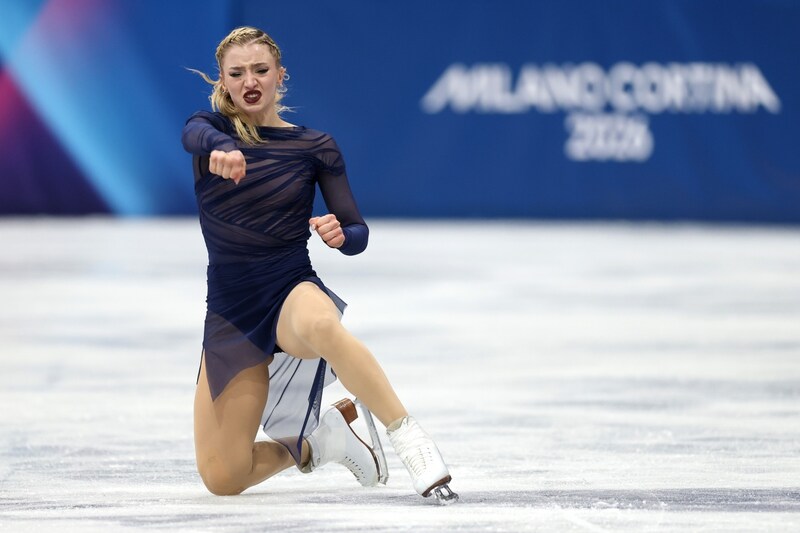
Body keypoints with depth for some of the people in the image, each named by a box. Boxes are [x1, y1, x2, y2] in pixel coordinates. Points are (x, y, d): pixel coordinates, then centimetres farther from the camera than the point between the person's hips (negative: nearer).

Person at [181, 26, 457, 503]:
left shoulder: (315, 147, 3)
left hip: (293, 292, -2)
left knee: (319, 325, -44)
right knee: (222, 479, -9)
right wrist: (222, 151, -47)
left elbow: (359, 233, 2)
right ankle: (320, 441, 17)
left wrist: (340, 234, -24)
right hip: (229, 315, 2)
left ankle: (406, 432, -33)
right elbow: (200, 136, -22)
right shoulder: (208, 128, 4)